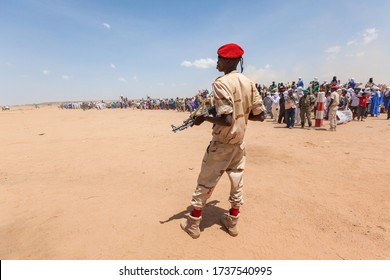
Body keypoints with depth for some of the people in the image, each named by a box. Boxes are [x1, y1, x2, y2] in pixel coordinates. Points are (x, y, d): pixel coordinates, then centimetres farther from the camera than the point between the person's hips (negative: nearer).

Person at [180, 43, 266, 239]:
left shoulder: (221, 83, -19)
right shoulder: (249, 83, 2)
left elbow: (226, 120, -28)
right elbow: (260, 116, 3)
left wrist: (204, 118, -12)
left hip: (222, 143, -6)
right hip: (239, 142, 7)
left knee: (205, 183, 7)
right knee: (237, 182, 17)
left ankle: (193, 224, 22)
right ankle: (232, 222, 32)